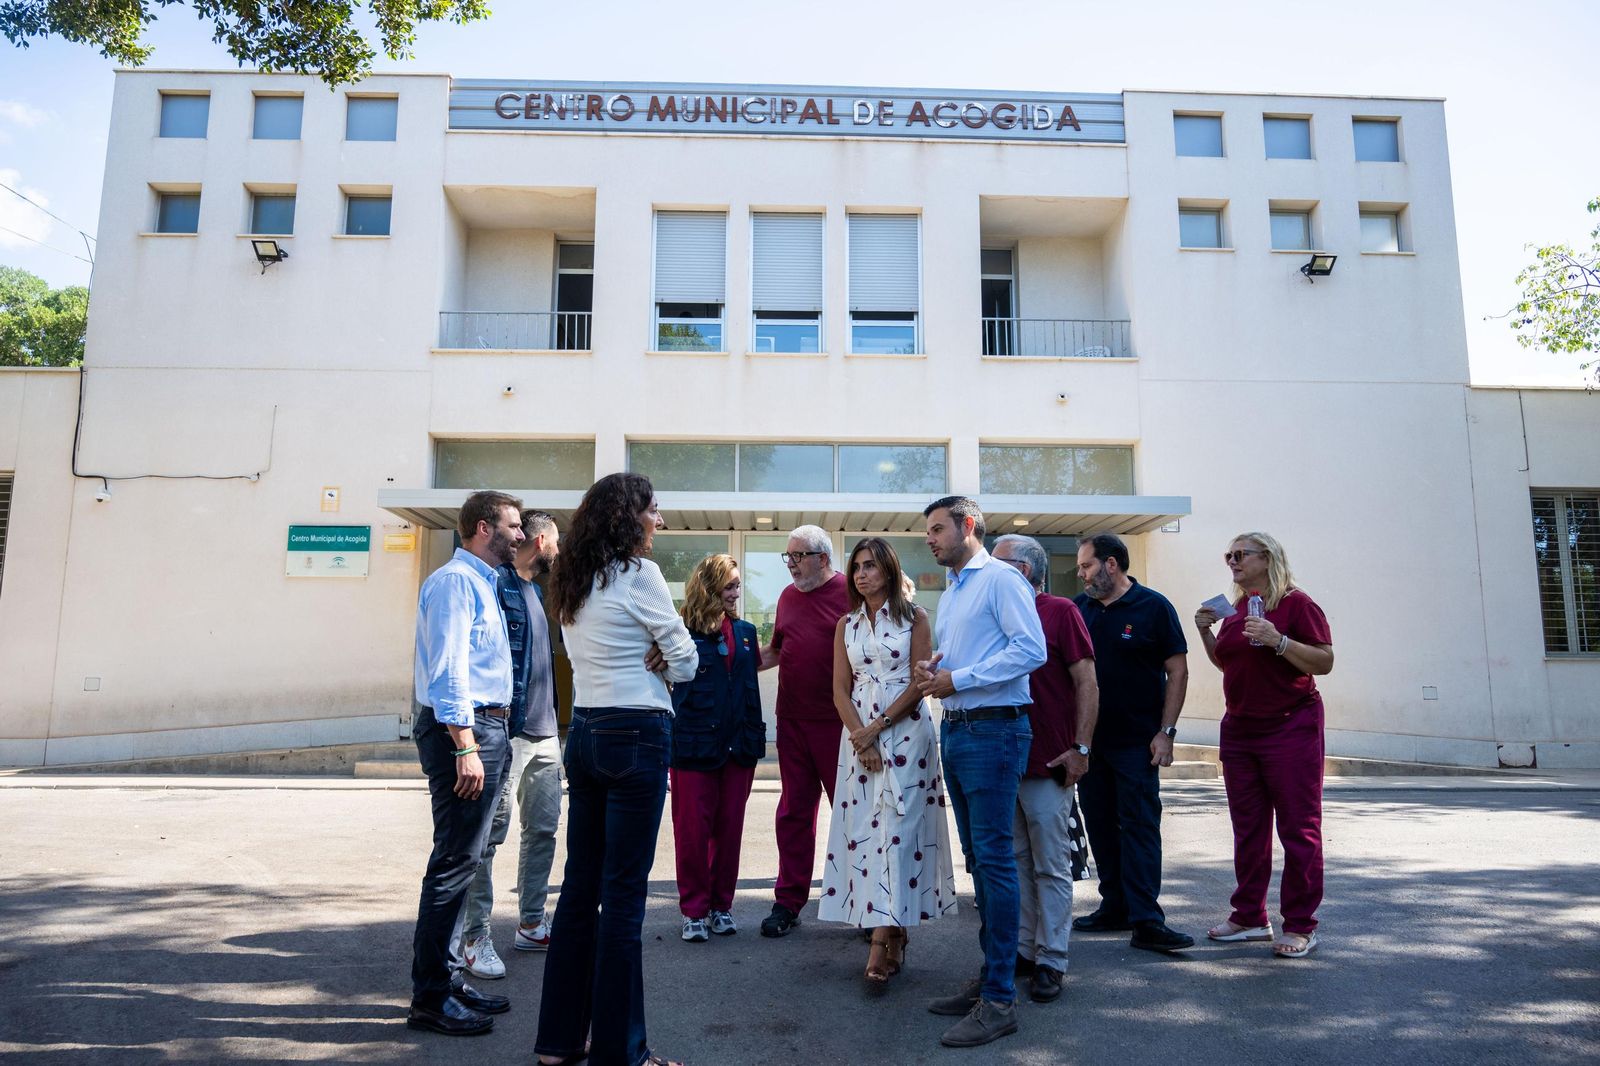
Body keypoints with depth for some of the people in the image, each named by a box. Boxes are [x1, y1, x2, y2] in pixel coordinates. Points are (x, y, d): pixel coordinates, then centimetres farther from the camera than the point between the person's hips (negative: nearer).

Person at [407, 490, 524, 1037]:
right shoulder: (456, 581, -11)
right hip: (463, 728, -10)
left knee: (463, 858, 15)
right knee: (455, 861, -5)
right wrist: (466, 747, -23)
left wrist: (491, 736, 15)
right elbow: (448, 670, -19)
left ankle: (447, 978, 25)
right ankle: (430, 997, 5)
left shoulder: (482, 583, 18)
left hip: (486, 728, 10)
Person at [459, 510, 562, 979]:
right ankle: (475, 937, 8)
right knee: (489, 835, -2)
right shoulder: (496, 584, -10)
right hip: (507, 731, -9)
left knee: (543, 830, 13)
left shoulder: (536, 590, 17)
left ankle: (531, 925, 25)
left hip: (544, 733, 9)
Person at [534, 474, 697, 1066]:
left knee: (580, 886, 14)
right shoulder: (637, 573, -10)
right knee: (624, 895, -1)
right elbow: (685, 660, -7)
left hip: (583, 732, 8)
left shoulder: (571, 584, 13)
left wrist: (641, 659, 3)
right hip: (636, 735, -8)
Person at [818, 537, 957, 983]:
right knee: (863, 827, 2)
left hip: (905, 732, -4)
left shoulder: (914, 617, 1)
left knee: (896, 826, -10)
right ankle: (896, 936, 13)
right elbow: (841, 690, 7)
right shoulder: (846, 625, 12)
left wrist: (878, 726, -12)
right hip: (859, 736, 4)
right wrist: (861, 740, -7)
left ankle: (882, 939, -11)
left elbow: (919, 682, -6)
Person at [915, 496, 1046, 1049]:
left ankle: (999, 1000, 0)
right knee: (977, 858, 14)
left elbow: (1031, 649, -19)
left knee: (994, 860, -7)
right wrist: (932, 670, 4)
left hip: (992, 731, -9)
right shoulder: (949, 594, 20)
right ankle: (990, 975, 24)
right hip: (954, 731, 9)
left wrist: (958, 679, -18)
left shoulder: (1000, 579, -8)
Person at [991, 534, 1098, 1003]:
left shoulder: (1060, 611, -5)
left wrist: (1080, 747, -13)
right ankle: (1022, 950, 24)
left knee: (1052, 868, 3)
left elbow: (1087, 683, -8)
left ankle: (1050, 961, 12)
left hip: (1048, 764, -6)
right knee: (1016, 863, 13)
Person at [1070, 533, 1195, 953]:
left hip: (1136, 741, -5)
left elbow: (1178, 671, -5)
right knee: (1100, 824, 11)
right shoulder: (1078, 608, 7)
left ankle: (1146, 921, 0)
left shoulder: (1153, 607, -6)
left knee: (1140, 825, -4)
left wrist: (1166, 732, -11)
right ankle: (1114, 908, 22)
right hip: (1088, 738, 5)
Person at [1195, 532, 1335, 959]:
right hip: (1239, 728, 7)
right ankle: (1250, 917, 21)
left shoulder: (1296, 603, -8)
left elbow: (1324, 662, -14)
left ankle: (1300, 925, 8)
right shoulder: (1235, 609, 12)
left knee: (1298, 828, 0)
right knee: (1248, 829, 12)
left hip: (1290, 728, -7)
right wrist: (1205, 633, 6)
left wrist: (1278, 640, -25)